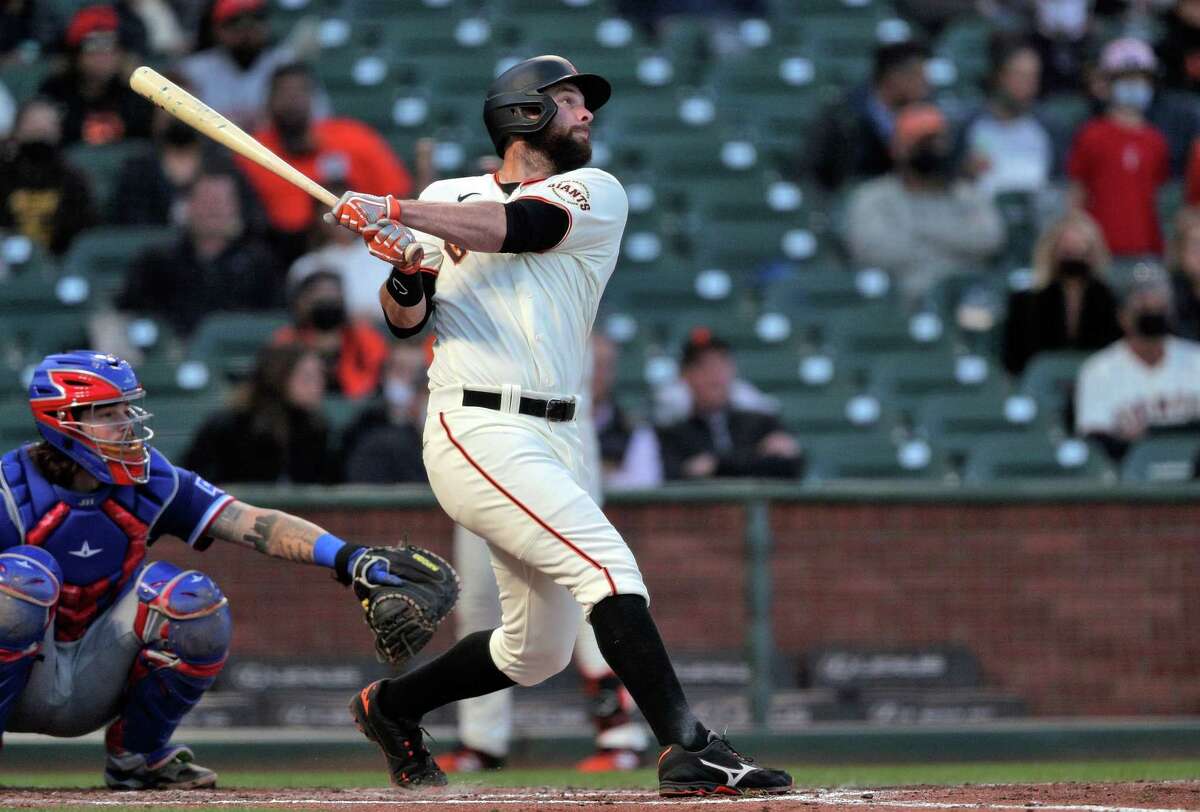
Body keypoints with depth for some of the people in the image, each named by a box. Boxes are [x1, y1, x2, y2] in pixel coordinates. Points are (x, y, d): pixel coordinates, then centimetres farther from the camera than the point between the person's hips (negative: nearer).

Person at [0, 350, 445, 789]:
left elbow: (256, 525, -16)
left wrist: (348, 557, -30)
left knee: (192, 600, -20)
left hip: (95, 684, 4)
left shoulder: (152, 482, -6)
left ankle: (137, 754, 0)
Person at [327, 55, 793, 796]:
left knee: (537, 650, 12)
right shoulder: (447, 197, 11)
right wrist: (405, 272, -14)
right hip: (478, 433, -5)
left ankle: (390, 707, 34)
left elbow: (520, 226, -11)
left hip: (556, 441, 5)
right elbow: (405, 321, 8)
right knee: (607, 563, -22)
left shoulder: (596, 193, 10)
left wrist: (393, 213, -16)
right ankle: (690, 750, -27)